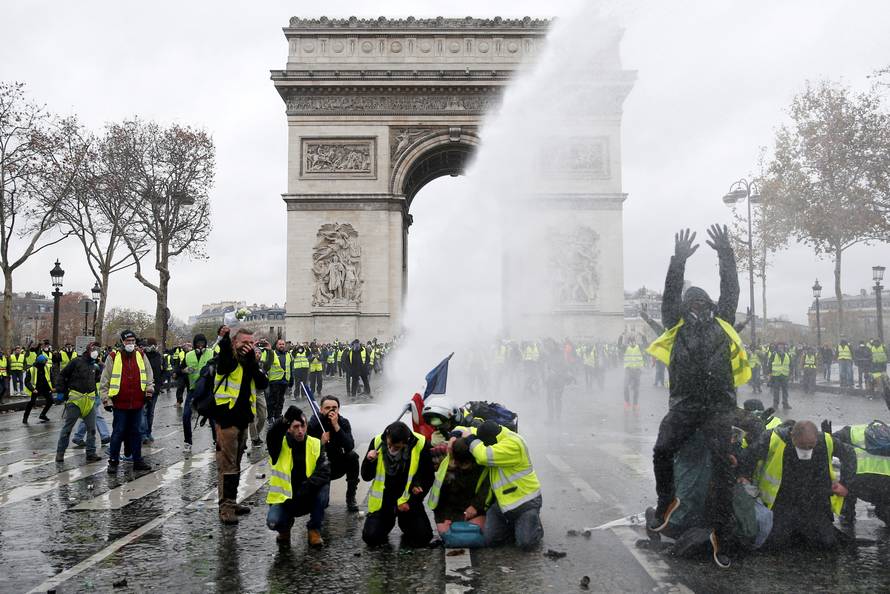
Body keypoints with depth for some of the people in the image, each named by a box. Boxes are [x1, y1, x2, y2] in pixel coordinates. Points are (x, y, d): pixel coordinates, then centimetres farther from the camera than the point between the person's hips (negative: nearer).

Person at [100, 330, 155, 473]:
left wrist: (149, 389, 3)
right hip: (120, 403, -3)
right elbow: (104, 381, -1)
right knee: (118, 432, 2)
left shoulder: (141, 356, 7)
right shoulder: (113, 357, -3)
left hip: (137, 403, 3)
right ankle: (113, 461, 15)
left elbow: (149, 376, 15)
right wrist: (106, 399, -4)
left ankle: (137, 460, 19)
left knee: (136, 432, 11)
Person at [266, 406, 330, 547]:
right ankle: (285, 528, 12)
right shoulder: (280, 444, -7)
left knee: (324, 486, -27)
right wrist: (286, 419, -49)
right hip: (283, 498, -1)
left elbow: (324, 472, -15)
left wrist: (306, 488, -30)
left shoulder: (315, 445, -4)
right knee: (273, 522, -28)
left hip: (307, 498, 1)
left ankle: (314, 530, -7)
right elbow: (271, 436, -33)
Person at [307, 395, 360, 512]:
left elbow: (350, 447, -28)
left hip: (337, 466, 2)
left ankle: (351, 498, -14)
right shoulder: (313, 424, -17)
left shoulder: (343, 422, -11)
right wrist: (322, 442, -37)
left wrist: (336, 426, -33)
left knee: (353, 455, -26)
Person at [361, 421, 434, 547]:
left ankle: (404, 521, 18)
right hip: (383, 500, 1)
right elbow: (366, 477, -2)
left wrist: (412, 502, -11)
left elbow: (428, 479, -5)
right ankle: (388, 522, 19)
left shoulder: (420, 445, -17)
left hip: (408, 500, -1)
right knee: (371, 537, -14)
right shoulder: (377, 442, -12)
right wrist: (369, 461, -22)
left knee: (423, 536, -15)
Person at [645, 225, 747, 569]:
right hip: (684, 402, 0)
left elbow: (730, 291, 11)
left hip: (719, 405, 0)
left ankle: (720, 534, -3)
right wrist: (679, 261, -5)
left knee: (722, 463, -11)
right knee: (662, 450, -19)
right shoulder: (677, 326, 14)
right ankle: (666, 500, 10)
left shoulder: (721, 324, 17)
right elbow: (670, 295, 4)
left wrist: (726, 255, 5)